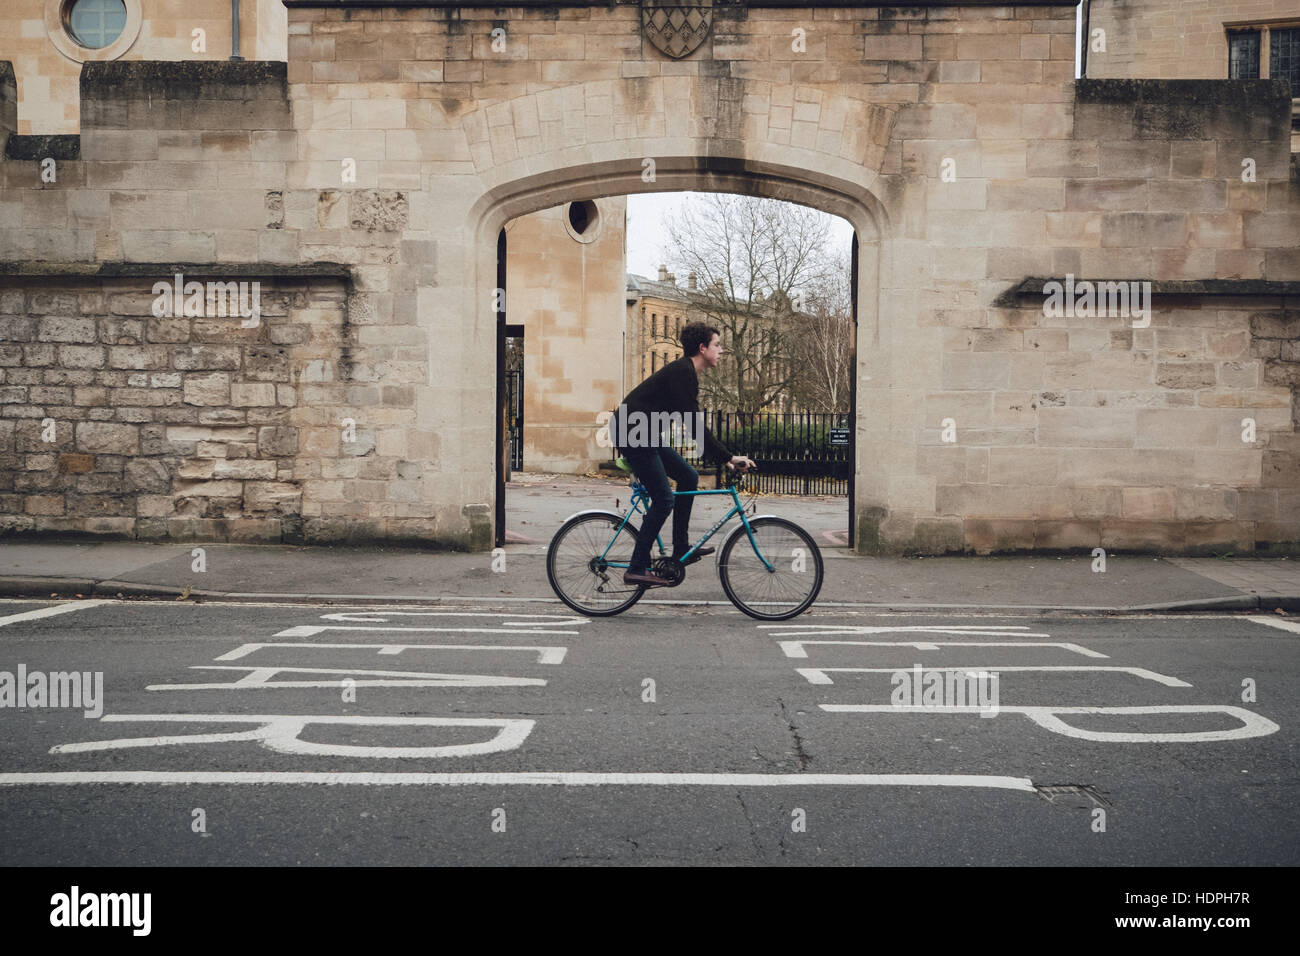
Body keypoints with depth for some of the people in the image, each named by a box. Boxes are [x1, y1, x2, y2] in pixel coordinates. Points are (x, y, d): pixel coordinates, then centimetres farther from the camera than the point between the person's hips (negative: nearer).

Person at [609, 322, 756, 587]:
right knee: (664, 500, -9)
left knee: (689, 477, 12)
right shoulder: (682, 373, -18)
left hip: (644, 434, 10)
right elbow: (693, 427, -24)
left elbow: (695, 425, 19)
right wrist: (728, 457, -21)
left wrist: (724, 458, 15)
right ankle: (636, 570, -3)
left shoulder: (687, 374, 14)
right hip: (631, 432, -10)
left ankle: (681, 551, 19)